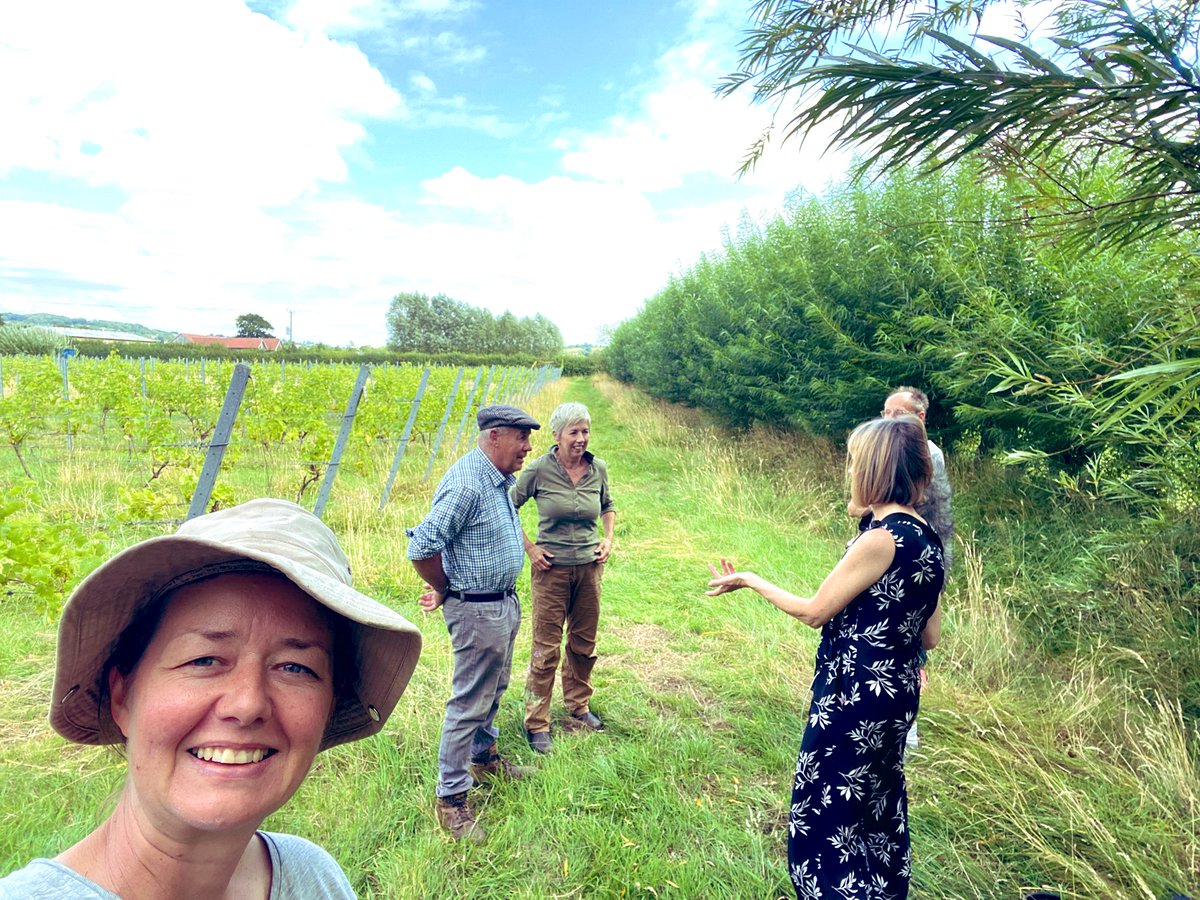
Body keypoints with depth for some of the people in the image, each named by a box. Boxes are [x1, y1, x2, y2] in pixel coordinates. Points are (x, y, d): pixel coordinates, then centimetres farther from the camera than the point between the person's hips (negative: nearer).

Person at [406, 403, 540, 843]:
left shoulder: (500, 479, 6)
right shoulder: (466, 484, -25)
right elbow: (421, 547, -27)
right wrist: (445, 590, -11)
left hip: (505, 603, 10)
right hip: (478, 611, -10)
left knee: (494, 689, 24)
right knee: (470, 702, 1)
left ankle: (484, 758, 44)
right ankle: (451, 799, 15)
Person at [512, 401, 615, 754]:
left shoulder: (598, 468, -1)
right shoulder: (539, 470, -12)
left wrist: (608, 539, 5)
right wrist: (529, 549, -5)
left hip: (590, 565, 4)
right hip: (551, 567, -4)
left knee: (584, 642, 15)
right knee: (546, 647, 1)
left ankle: (578, 707, 35)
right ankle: (536, 723, 15)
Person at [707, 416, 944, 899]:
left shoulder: (882, 538, -23)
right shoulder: (926, 538, 3)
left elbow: (814, 611, -15)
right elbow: (929, 636, 8)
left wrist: (749, 579, -3)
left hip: (854, 697, -9)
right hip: (897, 694, 9)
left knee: (824, 819, 7)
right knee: (877, 811, 24)